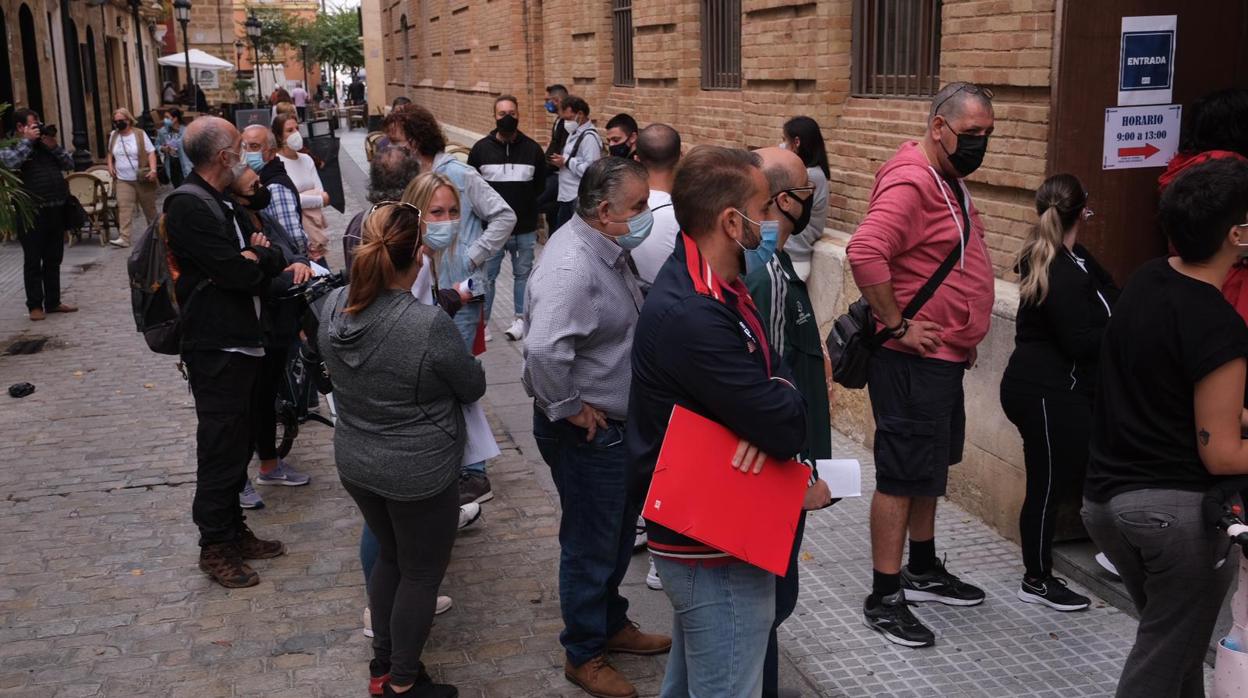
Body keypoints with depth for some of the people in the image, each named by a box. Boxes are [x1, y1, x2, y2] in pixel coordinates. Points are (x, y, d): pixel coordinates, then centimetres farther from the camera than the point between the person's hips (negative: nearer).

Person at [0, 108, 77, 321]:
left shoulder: (45, 144, 14)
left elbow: (69, 164, 10)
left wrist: (53, 146, -2)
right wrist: (27, 140, -12)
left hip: (56, 210, 5)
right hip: (32, 213, -5)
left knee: (53, 260, 13)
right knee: (33, 261, 2)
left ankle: (53, 301, 23)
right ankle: (35, 305, 8)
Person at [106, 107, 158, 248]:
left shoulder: (140, 134, -5)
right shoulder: (113, 135, 8)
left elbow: (151, 153, -8)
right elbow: (111, 153, 24)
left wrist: (153, 170, -20)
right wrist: (110, 166, 8)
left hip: (142, 179, -3)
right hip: (122, 180, 3)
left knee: (149, 206, 9)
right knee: (124, 208, -9)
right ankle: (124, 238, -14)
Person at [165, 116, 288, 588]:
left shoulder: (221, 203, 15)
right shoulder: (189, 205, -17)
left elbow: (257, 264, 14)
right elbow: (238, 272, -24)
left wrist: (256, 256, -9)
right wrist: (261, 257, -3)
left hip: (242, 341, 10)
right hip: (216, 348, -10)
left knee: (238, 442, 17)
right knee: (221, 448, -1)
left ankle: (234, 532, 29)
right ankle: (215, 547, 12)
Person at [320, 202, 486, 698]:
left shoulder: (334, 307, -10)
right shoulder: (430, 325, -29)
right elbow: (473, 387, -11)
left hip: (354, 463, 6)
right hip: (419, 473, -6)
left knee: (389, 556, 26)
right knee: (421, 573, 14)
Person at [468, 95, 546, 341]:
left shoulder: (532, 149, -1)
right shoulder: (481, 148, -3)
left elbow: (540, 186, 11)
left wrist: (523, 203, 4)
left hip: (525, 229, 1)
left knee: (522, 273, 12)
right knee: (487, 276, 5)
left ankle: (520, 318, 24)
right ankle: (481, 322, 15)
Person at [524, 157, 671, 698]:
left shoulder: (607, 249, 3)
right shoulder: (572, 267, -28)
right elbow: (544, 350, -41)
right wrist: (568, 408, -26)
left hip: (619, 425, 10)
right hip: (587, 432, -10)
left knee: (619, 532, 24)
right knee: (590, 545, 7)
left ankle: (611, 624, 44)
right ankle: (583, 654, 27)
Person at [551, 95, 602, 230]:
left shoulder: (589, 137, -17)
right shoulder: (574, 134, 15)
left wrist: (567, 162, -18)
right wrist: (561, 162, 5)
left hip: (580, 199, -10)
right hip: (567, 197, 10)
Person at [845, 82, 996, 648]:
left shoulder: (949, 181, 13)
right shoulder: (912, 183, -19)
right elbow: (864, 252, -33)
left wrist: (963, 334, 18)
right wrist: (898, 326, -25)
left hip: (945, 356, 10)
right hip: (913, 361, -10)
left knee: (930, 467, 20)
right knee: (903, 474, -2)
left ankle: (923, 570, 36)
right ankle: (884, 598, 8)